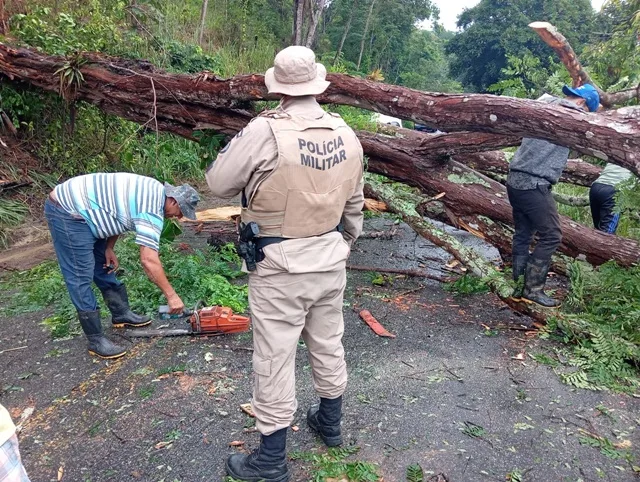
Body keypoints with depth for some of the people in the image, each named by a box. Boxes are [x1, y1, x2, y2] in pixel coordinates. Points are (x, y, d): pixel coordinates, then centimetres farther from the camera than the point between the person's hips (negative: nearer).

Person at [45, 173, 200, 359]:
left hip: (76, 206, 10)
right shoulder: (153, 210, -22)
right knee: (81, 277, -5)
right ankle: (96, 341, 4)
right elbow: (149, 260, -27)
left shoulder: (154, 192, 8)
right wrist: (172, 296, -21)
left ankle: (122, 314, 33)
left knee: (104, 266, 18)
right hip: (68, 214, -10)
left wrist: (109, 248, 9)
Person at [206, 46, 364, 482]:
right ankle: (330, 423, 44)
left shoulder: (266, 130, -18)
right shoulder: (347, 134, 1)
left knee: (275, 359, 7)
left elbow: (219, 183, -9)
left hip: (280, 265, -6)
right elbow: (354, 203, 10)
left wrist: (251, 173, 9)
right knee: (329, 344, 22)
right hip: (330, 258, 6)